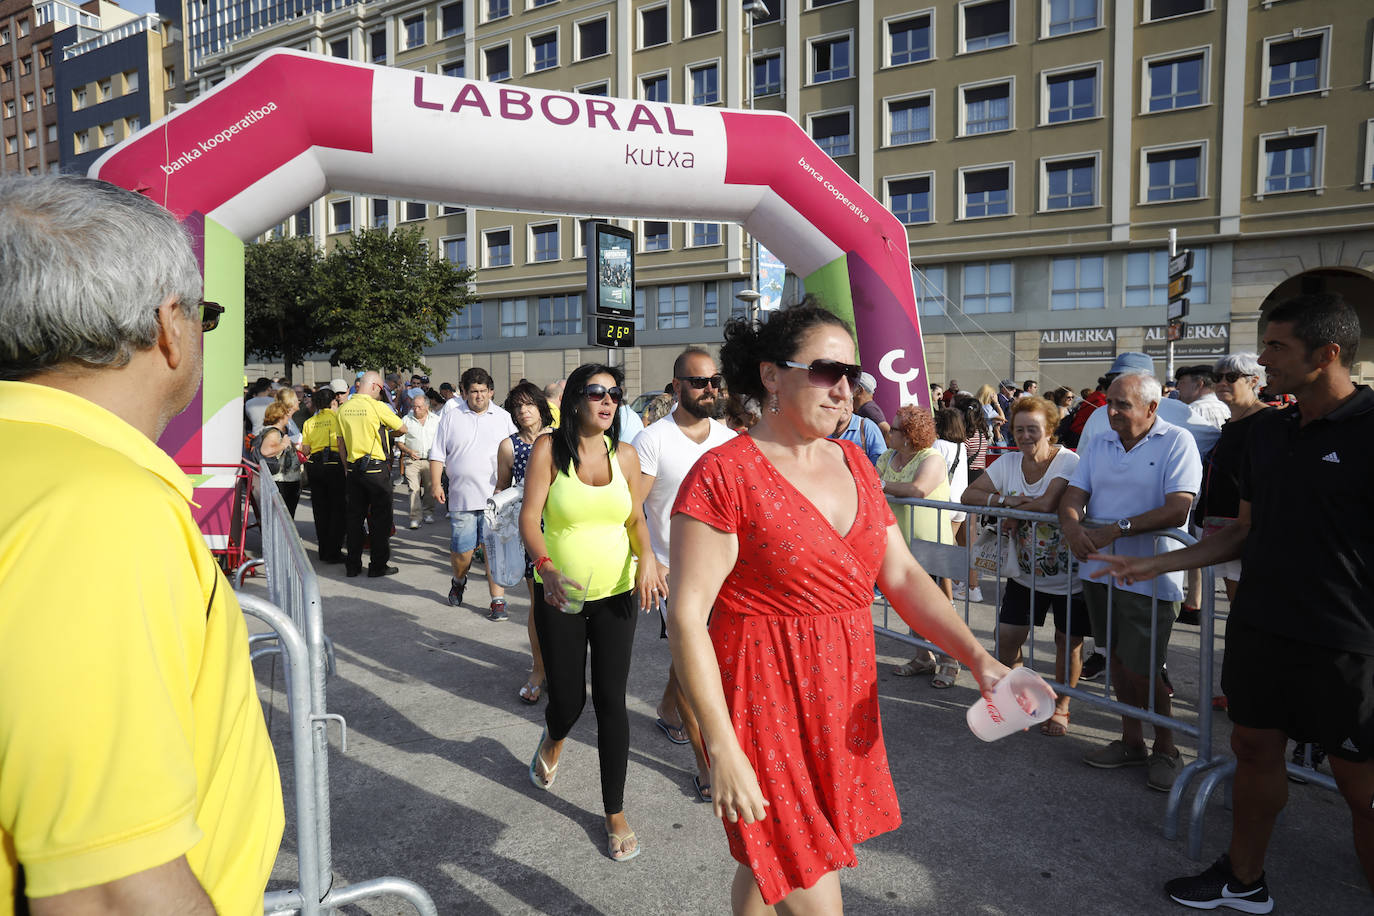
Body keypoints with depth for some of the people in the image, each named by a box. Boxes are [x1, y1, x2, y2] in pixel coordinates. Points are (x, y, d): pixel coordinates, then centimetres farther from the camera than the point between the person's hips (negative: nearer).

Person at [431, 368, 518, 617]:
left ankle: (498, 601, 7)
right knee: (461, 551, 3)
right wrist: (436, 483, -2)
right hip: (461, 498, 0)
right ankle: (459, 581, 35)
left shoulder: (503, 418, 9)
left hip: (495, 497, 0)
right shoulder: (451, 417, 8)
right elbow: (437, 454, 9)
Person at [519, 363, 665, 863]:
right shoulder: (548, 449, -7)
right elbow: (529, 517, -12)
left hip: (616, 594, 2)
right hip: (559, 596, -1)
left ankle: (615, 814, 21)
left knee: (611, 701, 3)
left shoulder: (625, 454, 1)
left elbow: (636, 519, 7)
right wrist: (546, 567, -28)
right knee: (568, 700, 6)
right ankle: (553, 740, 47)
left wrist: (647, 559, -13)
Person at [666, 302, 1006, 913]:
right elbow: (686, 615, -18)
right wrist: (723, 751, -19)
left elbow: (901, 574, 7)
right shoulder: (724, 473, -16)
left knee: (772, 864, 20)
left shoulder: (852, 462, 7)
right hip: (767, 702, -6)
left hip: (846, 696, 7)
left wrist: (978, 659, -5)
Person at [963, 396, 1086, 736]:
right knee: (1007, 637, 3)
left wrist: (1014, 513, -16)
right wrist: (1004, 499, -19)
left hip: (1069, 575, -4)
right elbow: (969, 495, -4)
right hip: (1025, 573, 5)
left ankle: (1061, 706, 31)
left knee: (1068, 642, 9)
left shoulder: (1068, 461, -17)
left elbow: (1048, 503, -32)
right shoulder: (1007, 464, 1)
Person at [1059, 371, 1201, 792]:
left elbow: (1177, 510, -18)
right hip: (1100, 568, 6)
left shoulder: (1177, 442, -8)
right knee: (1118, 659, 14)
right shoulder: (1098, 445, 10)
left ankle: (1165, 748, 22)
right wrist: (1073, 526, -17)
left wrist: (1115, 530, -22)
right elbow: (1073, 495, 5)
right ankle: (1131, 741, 31)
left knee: (1141, 670, -1)